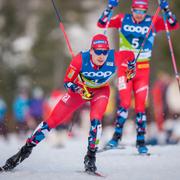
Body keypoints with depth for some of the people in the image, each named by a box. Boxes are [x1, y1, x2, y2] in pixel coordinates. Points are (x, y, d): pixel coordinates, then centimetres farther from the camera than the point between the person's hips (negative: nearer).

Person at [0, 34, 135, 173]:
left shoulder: (114, 58, -33)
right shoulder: (81, 59, -33)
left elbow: (131, 55, -11)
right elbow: (68, 81, -21)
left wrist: (131, 70, 8)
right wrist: (81, 91, -38)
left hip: (101, 91, 0)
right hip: (80, 89, 0)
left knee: (96, 120, -29)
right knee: (53, 120, -3)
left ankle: (91, 157, -12)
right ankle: (26, 149, 9)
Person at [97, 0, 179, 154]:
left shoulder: (153, 22, -3)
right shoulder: (123, 20, -1)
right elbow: (102, 23, -2)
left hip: (142, 69, 1)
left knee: (140, 105, 0)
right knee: (125, 103, -12)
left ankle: (141, 141, 9)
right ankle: (117, 136, 2)